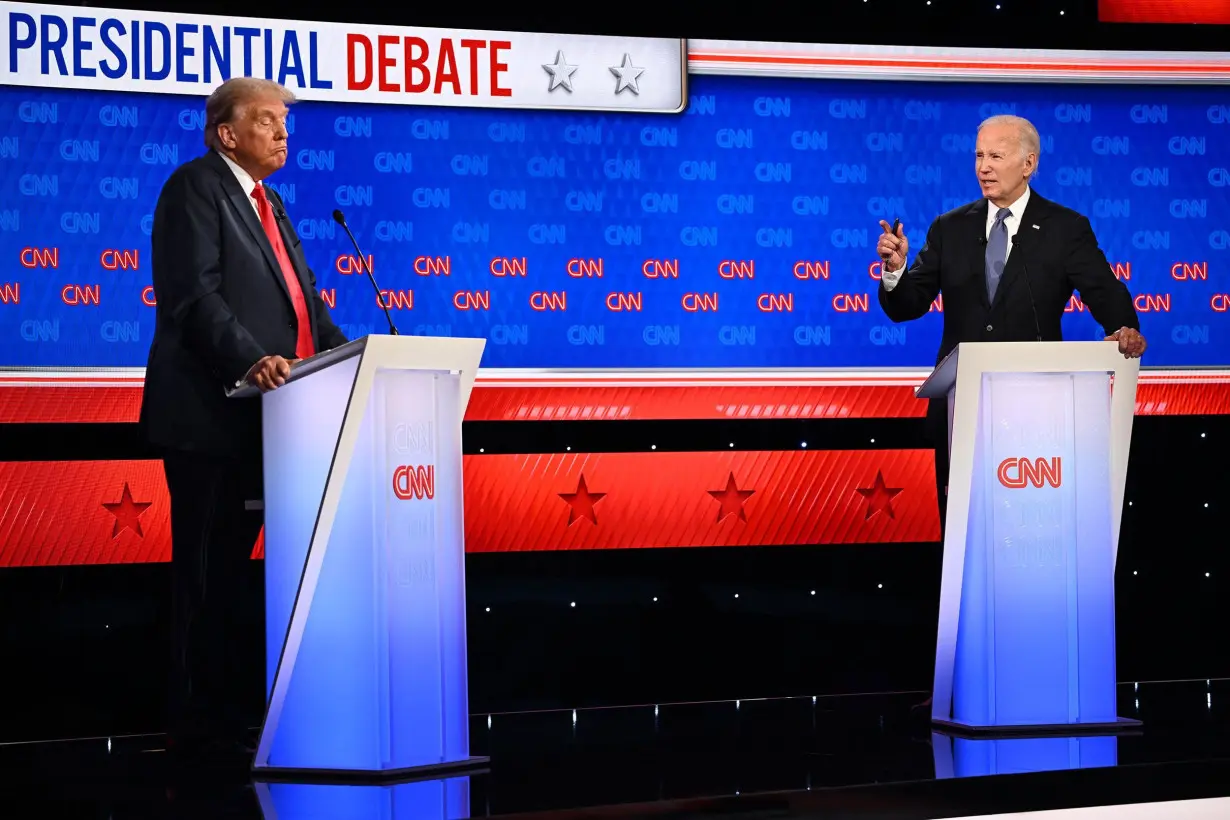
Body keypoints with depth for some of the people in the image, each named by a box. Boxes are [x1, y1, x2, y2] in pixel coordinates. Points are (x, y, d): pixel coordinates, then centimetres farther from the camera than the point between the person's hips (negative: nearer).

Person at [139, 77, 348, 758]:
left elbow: (303, 297, 20)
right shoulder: (196, 188, -6)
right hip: (211, 414, -9)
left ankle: (230, 714, 15)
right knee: (207, 571, -5)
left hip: (260, 413, 9)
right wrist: (250, 360, -30)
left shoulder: (269, 203, 23)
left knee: (232, 567, 11)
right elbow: (195, 294, -17)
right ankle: (202, 726, -1)